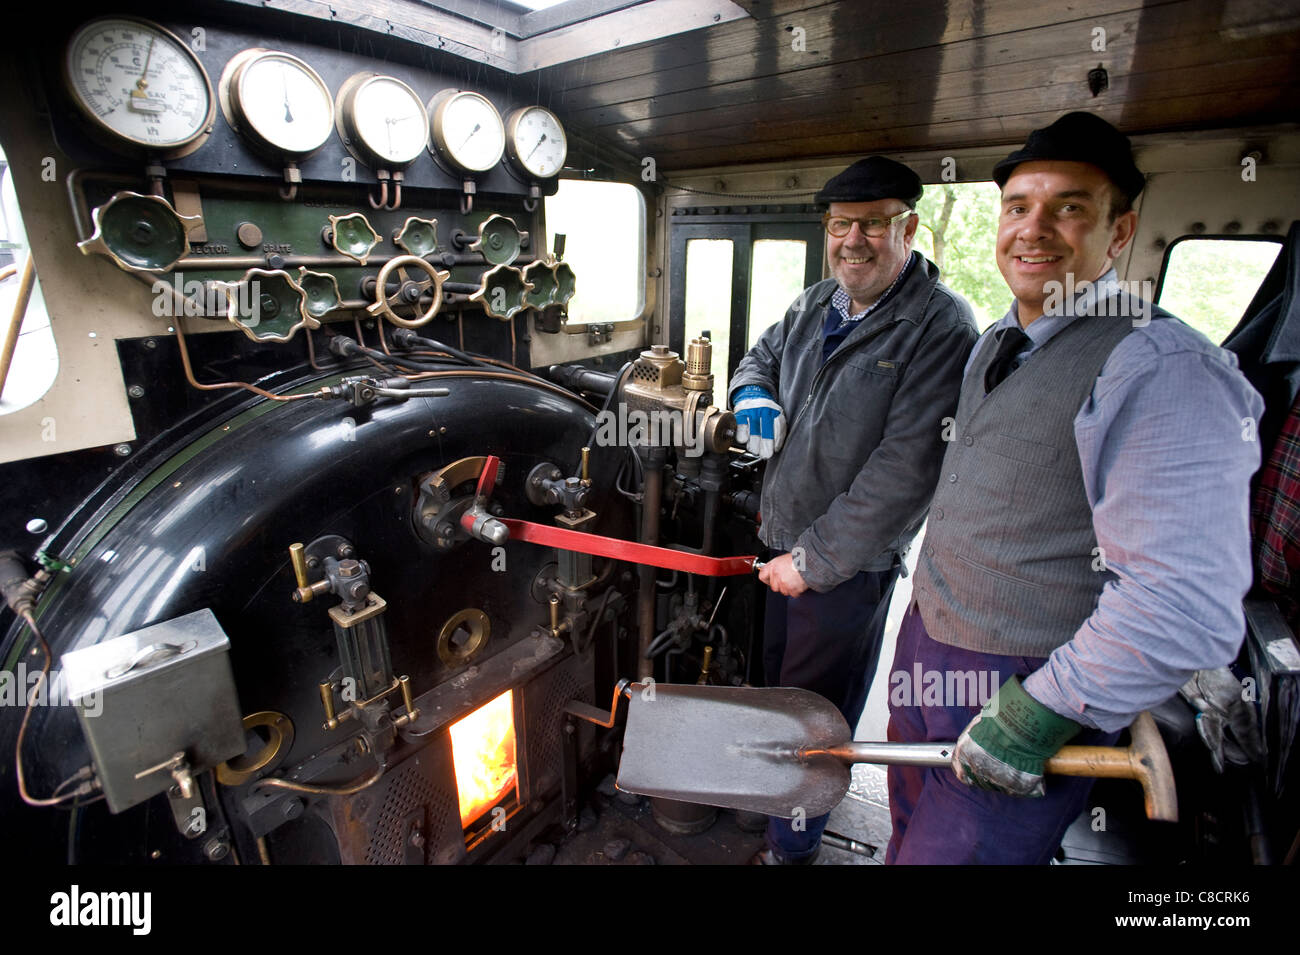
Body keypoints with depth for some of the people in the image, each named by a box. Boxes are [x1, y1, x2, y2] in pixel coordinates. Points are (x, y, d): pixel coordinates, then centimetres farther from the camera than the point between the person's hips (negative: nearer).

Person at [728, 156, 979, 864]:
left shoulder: (941, 326, -18)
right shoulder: (815, 305, 6)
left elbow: (905, 469, -23)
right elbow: (761, 355, 24)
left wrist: (814, 561, -20)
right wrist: (752, 395, -2)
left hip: (850, 565, -7)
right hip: (782, 543, 7)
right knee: (777, 684, 26)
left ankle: (792, 844, 37)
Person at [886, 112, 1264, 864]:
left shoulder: (1165, 371, -20)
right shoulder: (995, 346, 8)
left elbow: (1186, 607, -27)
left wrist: (1040, 715, -22)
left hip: (1030, 695, -8)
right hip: (924, 651, 8)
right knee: (909, 840, 26)